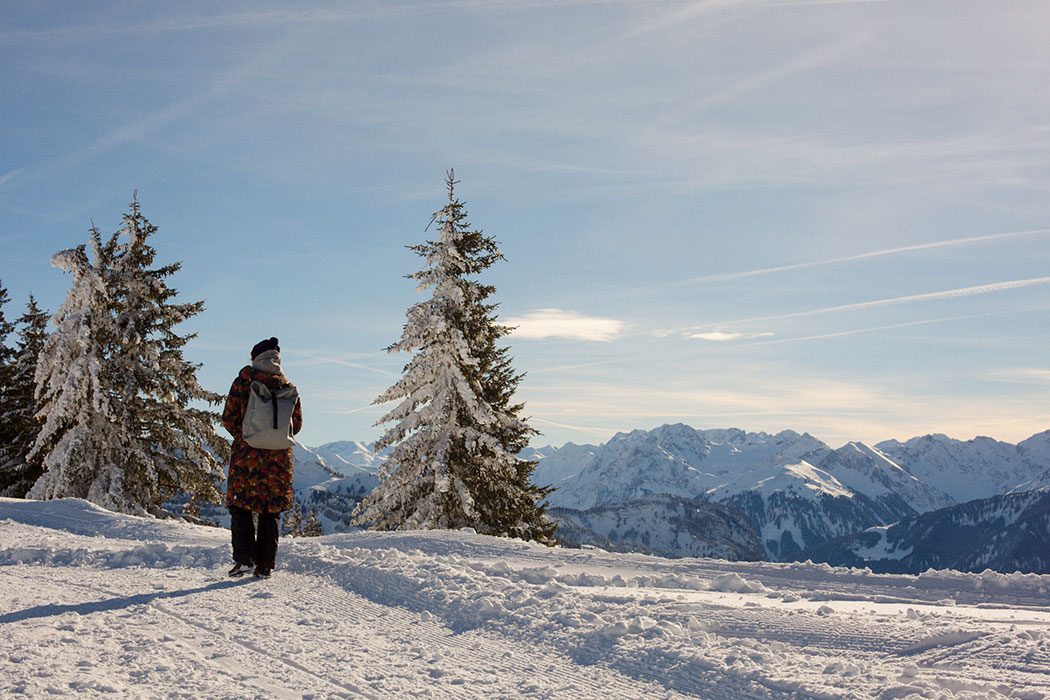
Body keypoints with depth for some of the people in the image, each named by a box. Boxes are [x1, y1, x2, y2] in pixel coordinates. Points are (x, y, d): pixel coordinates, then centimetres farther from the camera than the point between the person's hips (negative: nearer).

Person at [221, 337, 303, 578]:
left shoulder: (243, 382, -5)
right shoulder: (288, 387, 4)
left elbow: (228, 418, -3)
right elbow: (297, 424, 8)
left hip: (247, 453, -3)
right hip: (278, 457, 3)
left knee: (240, 506, 7)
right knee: (270, 511, 8)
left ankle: (244, 558, -6)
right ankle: (265, 565, 7)